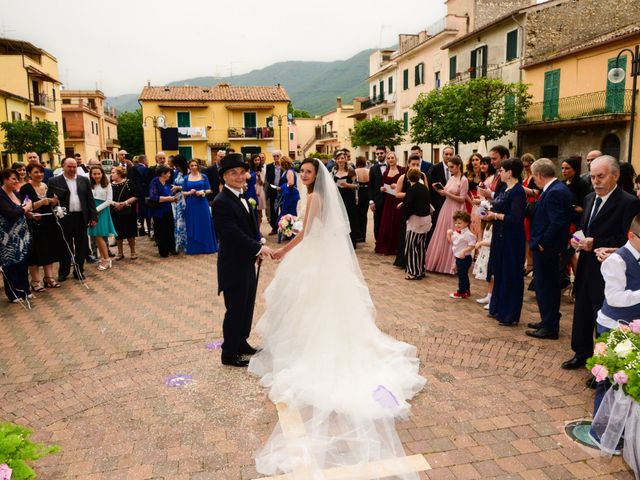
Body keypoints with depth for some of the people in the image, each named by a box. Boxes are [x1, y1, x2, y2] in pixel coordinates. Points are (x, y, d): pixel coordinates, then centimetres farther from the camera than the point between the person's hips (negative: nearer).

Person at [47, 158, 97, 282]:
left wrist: (93, 217, 2)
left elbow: (90, 199, 6)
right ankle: (63, 272, 20)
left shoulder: (84, 180, 7)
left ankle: (79, 270, 21)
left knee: (81, 246, 8)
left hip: (81, 218, 2)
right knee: (65, 246, 7)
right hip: (64, 218, -2)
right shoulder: (54, 181, 1)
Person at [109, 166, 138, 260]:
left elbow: (135, 196, -6)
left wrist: (125, 202, -17)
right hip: (115, 213, 2)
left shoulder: (129, 183, -4)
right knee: (118, 233, 7)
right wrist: (114, 203, -18)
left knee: (130, 232, 4)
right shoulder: (110, 185, 4)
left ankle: (132, 252, 18)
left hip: (128, 212, -2)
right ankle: (120, 252, 20)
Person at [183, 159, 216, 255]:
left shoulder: (203, 177, 4)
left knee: (204, 225, 2)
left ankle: (206, 247, 12)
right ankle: (193, 248, 11)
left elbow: (209, 190, 3)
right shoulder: (186, 178, 6)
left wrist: (203, 192, -16)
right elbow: (183, 192, 5)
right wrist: (189, 192, -14)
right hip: (191, 204, 1)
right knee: (192, 226, 4)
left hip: (202, 204, -1)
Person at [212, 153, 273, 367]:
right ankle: (229, 354, 18)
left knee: (247, 306, 19)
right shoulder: (221, 202, -18)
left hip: (247, 263, 9)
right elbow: (233, 234, -25)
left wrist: (258, 248, 1)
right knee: (235, 309, 3)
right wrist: (259, 248, -22)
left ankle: (241, 342, 37)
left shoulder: (242, 198, 11)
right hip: (233, 266, -9)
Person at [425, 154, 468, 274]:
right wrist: (437, 189, -3)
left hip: (455, 211, -7)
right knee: (442, 236, 9)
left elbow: (462, 199, -13)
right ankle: (440, 262, 18)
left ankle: (451, 265, 10)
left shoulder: (463, 180, -10)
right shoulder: (451, 178, 11)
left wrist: (447, 193, -17)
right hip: (446, 209, 7)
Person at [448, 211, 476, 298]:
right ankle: (467, 290, 33)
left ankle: (461, 292, 9)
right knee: (463, 275, 20)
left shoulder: (468, 234, -20)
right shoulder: (455, 232, 6)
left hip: (464, 258, -9)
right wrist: (449, 235, 5)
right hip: (458, 257, 9)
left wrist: (464, 251, -30)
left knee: (462, 275, -1)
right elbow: (452, 242, 18)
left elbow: (472, 246, -22)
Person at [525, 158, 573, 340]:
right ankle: (549, 321, 33)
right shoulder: (559, 188, 9)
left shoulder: (554, 193, -21)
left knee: (545, 287, 1)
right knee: (550, 285, 19)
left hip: (545, 249, -10)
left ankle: (549, 328, 11)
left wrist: (542, 243, -19)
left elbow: (557, 223, -28)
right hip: (552, 247, 10)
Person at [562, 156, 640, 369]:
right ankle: (582, 353, 36)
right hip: (586, 269, 7)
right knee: (582, 313, 18)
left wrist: (595, 243, -23)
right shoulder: (590, 198, 10)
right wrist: (577, 239, -1)